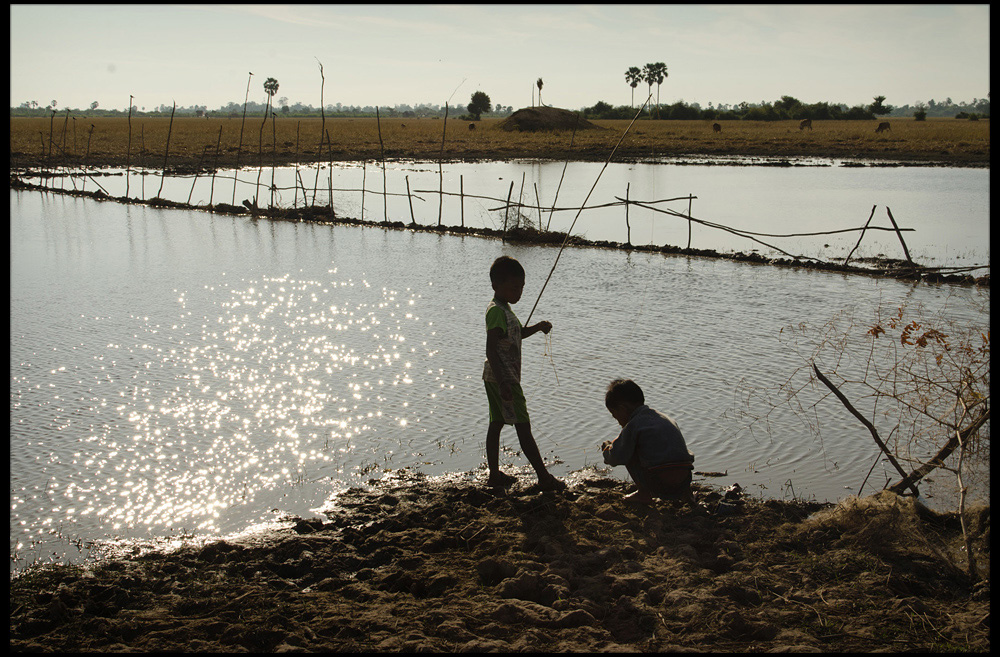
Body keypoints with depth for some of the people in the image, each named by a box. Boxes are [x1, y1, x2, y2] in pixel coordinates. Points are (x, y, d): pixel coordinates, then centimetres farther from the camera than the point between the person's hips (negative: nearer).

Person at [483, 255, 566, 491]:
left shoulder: (503, 308, 13)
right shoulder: (497, 311, -19)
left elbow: (516, 334, 30)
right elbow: (491, 350, -24)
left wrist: (537, 327, 12)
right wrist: (503, 384, -29)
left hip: (495, 377, 10)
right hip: (503, 377, -10)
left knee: (496, 423, 12)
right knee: (523, 427, -7)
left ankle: (495, 474, 18)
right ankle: (544, 477, -4)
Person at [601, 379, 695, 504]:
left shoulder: (632, 425, -3)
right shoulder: (667, 418, 20)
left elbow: (617, 458, -5)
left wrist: (607, 448, 19)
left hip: (659, 483, -7)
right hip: (684, 478, 7)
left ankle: (644, 494, 9)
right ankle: (685, 491, 17)